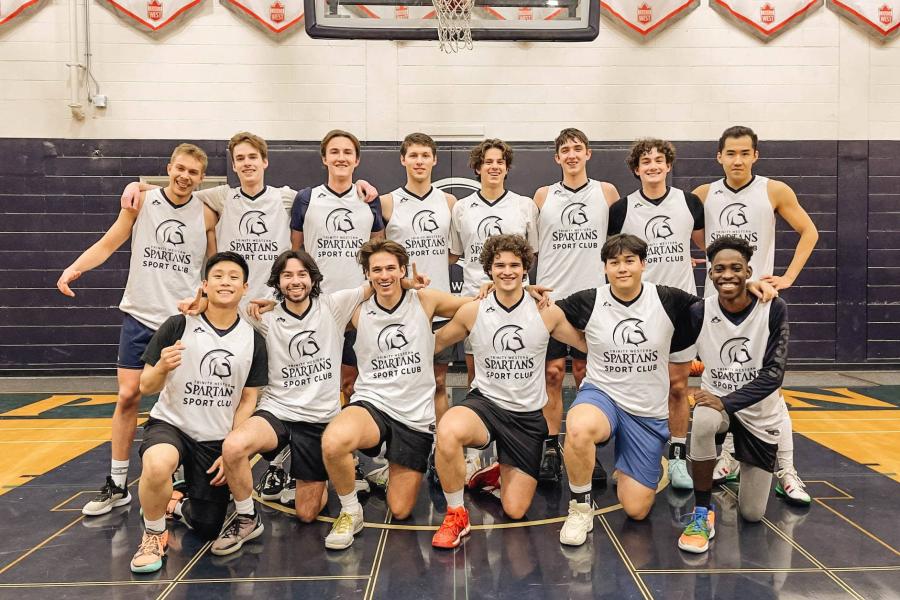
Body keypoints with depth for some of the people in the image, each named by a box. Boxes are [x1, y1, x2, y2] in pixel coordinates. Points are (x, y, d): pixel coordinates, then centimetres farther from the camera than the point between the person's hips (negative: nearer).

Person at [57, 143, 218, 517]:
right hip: (140, 316, 0)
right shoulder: (142, 202, 1)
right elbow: (107, 244, 1)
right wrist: (75, 268, -14)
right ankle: (117, 485, 14)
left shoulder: (206, 216, 1)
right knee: (127, 395, 0)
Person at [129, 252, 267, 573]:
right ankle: (154, 534, -7)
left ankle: (183, 507, 41)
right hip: (170, 424, -2)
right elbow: (146, 387, -8)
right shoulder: (178, 326, -11)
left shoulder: (253, 340, -4)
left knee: (208, 530, 4)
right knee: (157, 465, -38)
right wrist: (162, 368, -31)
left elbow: (249, 399, 1)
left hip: (217, 440, 3)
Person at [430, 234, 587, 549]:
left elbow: (587, 344, 8)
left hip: (528, 415, 1)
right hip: (484, 403, -1)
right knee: (448, 431, -38)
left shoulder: (547, 312, -3)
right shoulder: (472, 312, -4)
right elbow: (435, 343, 8)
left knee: (515, 510, 2)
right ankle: (456, 515, -13)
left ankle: (498, 474, 39)